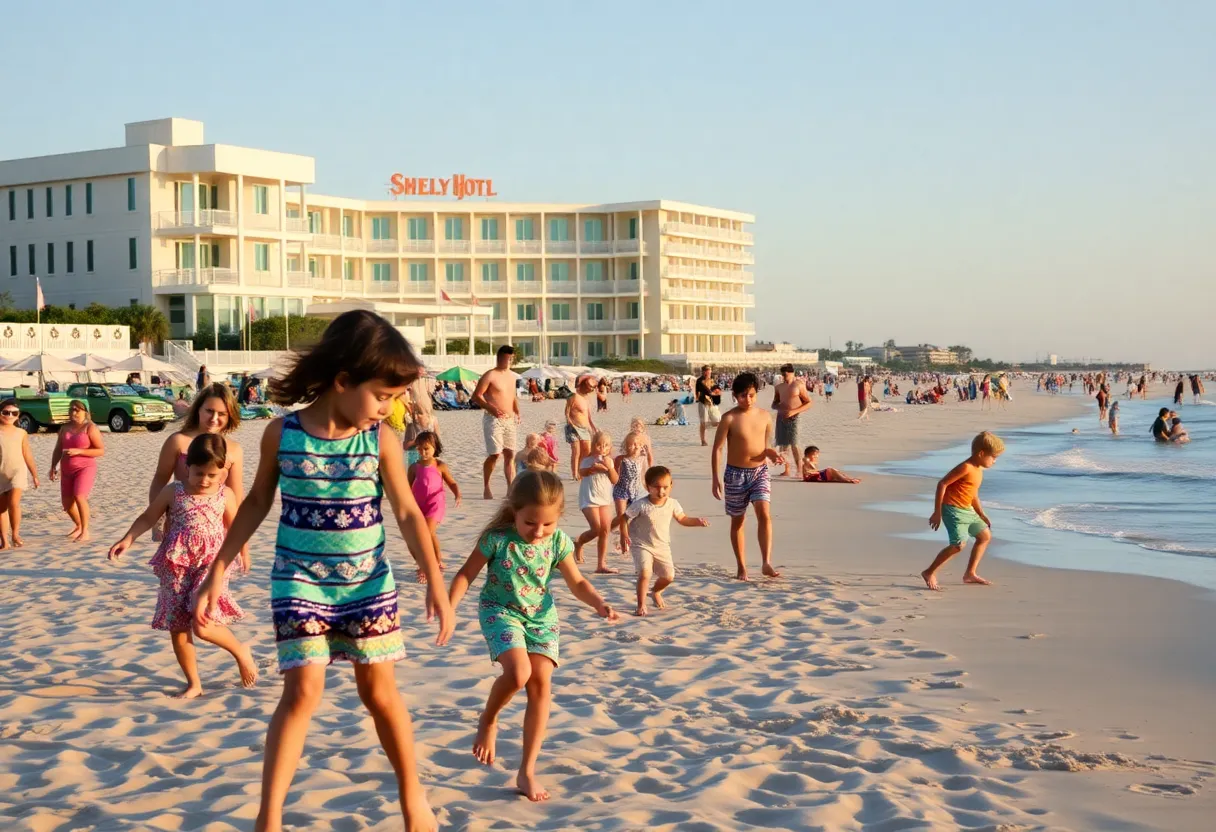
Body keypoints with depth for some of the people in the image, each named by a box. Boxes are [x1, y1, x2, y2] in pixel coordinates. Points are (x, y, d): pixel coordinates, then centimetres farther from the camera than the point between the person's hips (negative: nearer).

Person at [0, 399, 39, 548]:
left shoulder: (21, 433, 6)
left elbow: (27, 455, 12)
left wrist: (34, 474, 14)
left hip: (18, 471, 0)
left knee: (14, 503, -17)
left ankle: (15, 534, 0)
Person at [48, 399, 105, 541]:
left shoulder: (90, 428, -8)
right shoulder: (65, 428, 10)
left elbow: (101, 450, -12)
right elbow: (57, 450, 15)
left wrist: (78, 451, -19)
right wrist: (53, 467, 3)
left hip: (85, 468, -6)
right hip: (67, 470, 6)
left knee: (79, 497, -24)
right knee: (67, 503, 8)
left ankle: (85, 532, -16)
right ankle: (78, 526, 35)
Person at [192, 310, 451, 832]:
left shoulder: (381, 440, -7)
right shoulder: (282, 433, -9)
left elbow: (408, 514, -3)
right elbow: (257, 502, 3)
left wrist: (436, 584, -7)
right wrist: (218, 571, 3)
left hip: (367, 580, 1)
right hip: (300, 580, -1)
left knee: (379, 690, 8)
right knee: (303, 688, -11)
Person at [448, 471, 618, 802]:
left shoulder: (558, 541, -9)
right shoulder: (497, 538, -19)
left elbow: (577, 582, 3)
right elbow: (467, 574, -9)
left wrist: (599, 604, -15)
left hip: (541, 615, 3)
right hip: (500, 611, -3)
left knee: (541, 682, -8)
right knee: (519, 672, -28)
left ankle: (527, 771, 1)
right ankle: (488, 720, 6)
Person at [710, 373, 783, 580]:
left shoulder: (765, 416, 2)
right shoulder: (729, 418, -9)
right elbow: (717, 449, -7)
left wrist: (772, 454, -8)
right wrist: (716, 479, -12)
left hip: (760, 471, 2)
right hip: (736, 473, -2)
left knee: (764, 514, -17)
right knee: (737, 520, 8)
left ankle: (766, 563, -19)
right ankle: (742, 567, 20)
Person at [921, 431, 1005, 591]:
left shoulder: (978, 469, 12)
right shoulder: (965, 468, -18)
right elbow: (942, 484, -22)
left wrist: (981, 515, 23)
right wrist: (937, 513, -22)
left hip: (967, 511, 10)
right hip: (953, 510, -10)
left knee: (985, 535, 16)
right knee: (959, 544, -18)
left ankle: (970, 574, 20)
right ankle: (929, 573, -8)